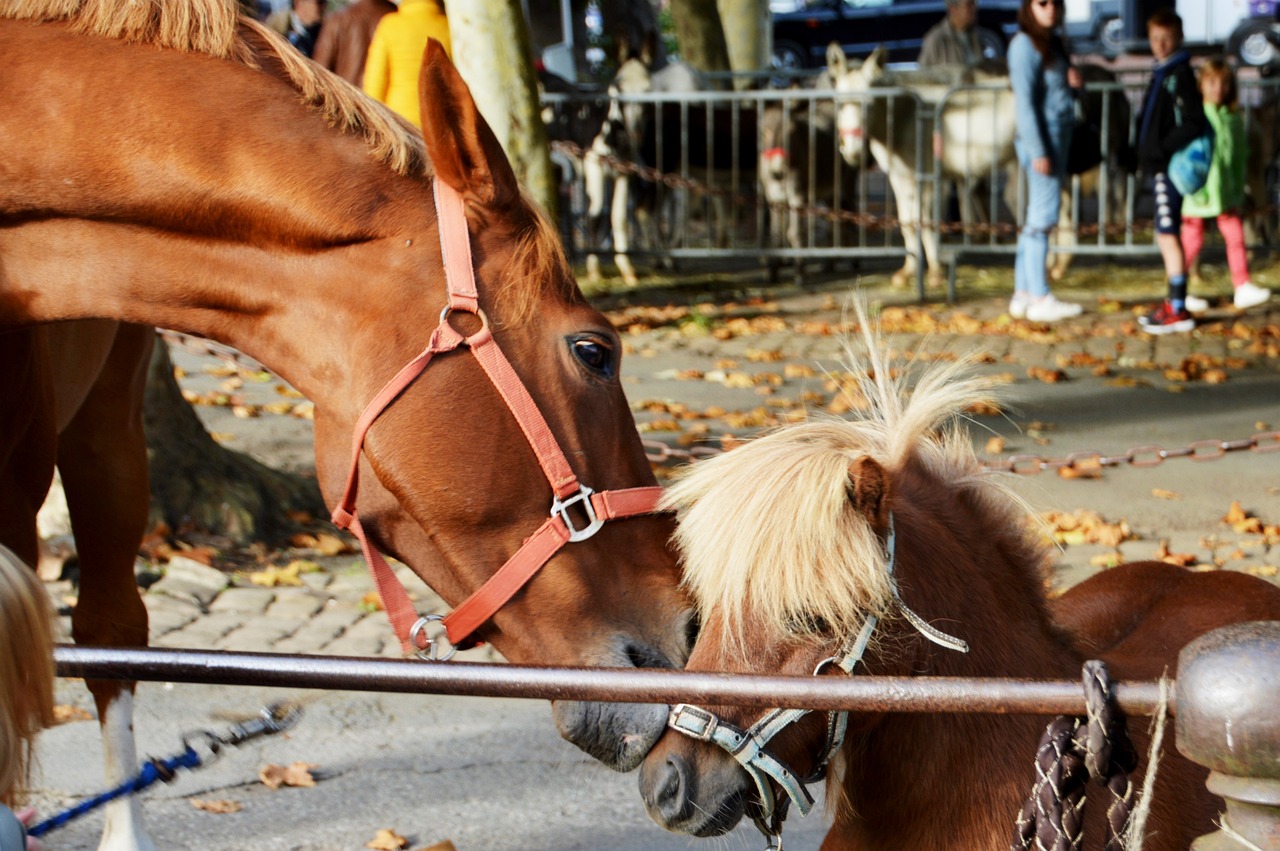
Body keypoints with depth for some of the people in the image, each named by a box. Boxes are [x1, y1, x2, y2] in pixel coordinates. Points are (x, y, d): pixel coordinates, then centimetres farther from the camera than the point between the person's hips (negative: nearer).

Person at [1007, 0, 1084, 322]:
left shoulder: (1054, 43, 15)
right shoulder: (1025, 44, -12)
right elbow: (1024, 101, -17)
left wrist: (1072, 81, -1)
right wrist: (1038, 151, -21)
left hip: (1060, 135, 9)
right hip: (1042, 137, -9)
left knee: (1036, 218, 11)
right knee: (1043, 215, -8)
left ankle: (1023, 295, 15)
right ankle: (1039, 298, -6)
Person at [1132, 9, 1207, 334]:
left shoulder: (1180, 74, -12)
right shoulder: (1161, 74, 16)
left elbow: (1194, 123, -19)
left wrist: (1163, 149, -18)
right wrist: (1147, 155, 12)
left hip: (1169, 168, -10)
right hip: (1158, 167, 10)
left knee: (1168, 235, -9)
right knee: (1167, 237, 14)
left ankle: (1178, 311, -7)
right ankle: (1174, 304, 22)